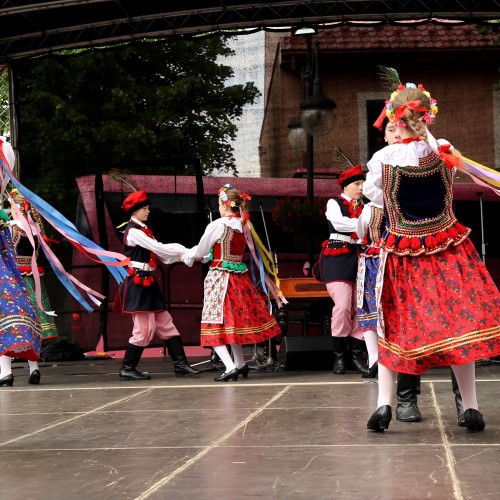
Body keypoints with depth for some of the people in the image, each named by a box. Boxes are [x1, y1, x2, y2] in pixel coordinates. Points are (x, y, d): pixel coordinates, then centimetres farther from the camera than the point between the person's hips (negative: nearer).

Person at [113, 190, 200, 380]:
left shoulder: (143, 230, 18)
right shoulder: (133, 231, -11)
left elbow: (162, 255, 10)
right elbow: (158, 248, -17)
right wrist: (184, 251, -9)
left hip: (148, 283, 10)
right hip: (138, 284, -10)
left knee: (165, 324, 8)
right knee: (144, 328, -7)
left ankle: (180, 363, 10)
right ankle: (127, 369, 2)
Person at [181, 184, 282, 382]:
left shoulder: (217, 226, -13)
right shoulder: (243, 225, 6)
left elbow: (200, 251, -2)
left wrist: (188, 256, 19)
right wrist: (204, 256, 27)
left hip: (219, 277, -7)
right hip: (239, 277, 7)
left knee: (216, 324, -4)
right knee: (236, 319, 20)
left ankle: (230, 366, -16)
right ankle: (240, 363, 29)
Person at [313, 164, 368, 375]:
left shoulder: (364, 207, 19)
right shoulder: (334, 204, 8)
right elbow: (338, 222, -12)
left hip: (361, 258, 5)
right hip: (338, 258, -4)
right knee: (343, 305, -14)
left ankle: (357, 354, 4)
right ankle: (339, 355, -4)